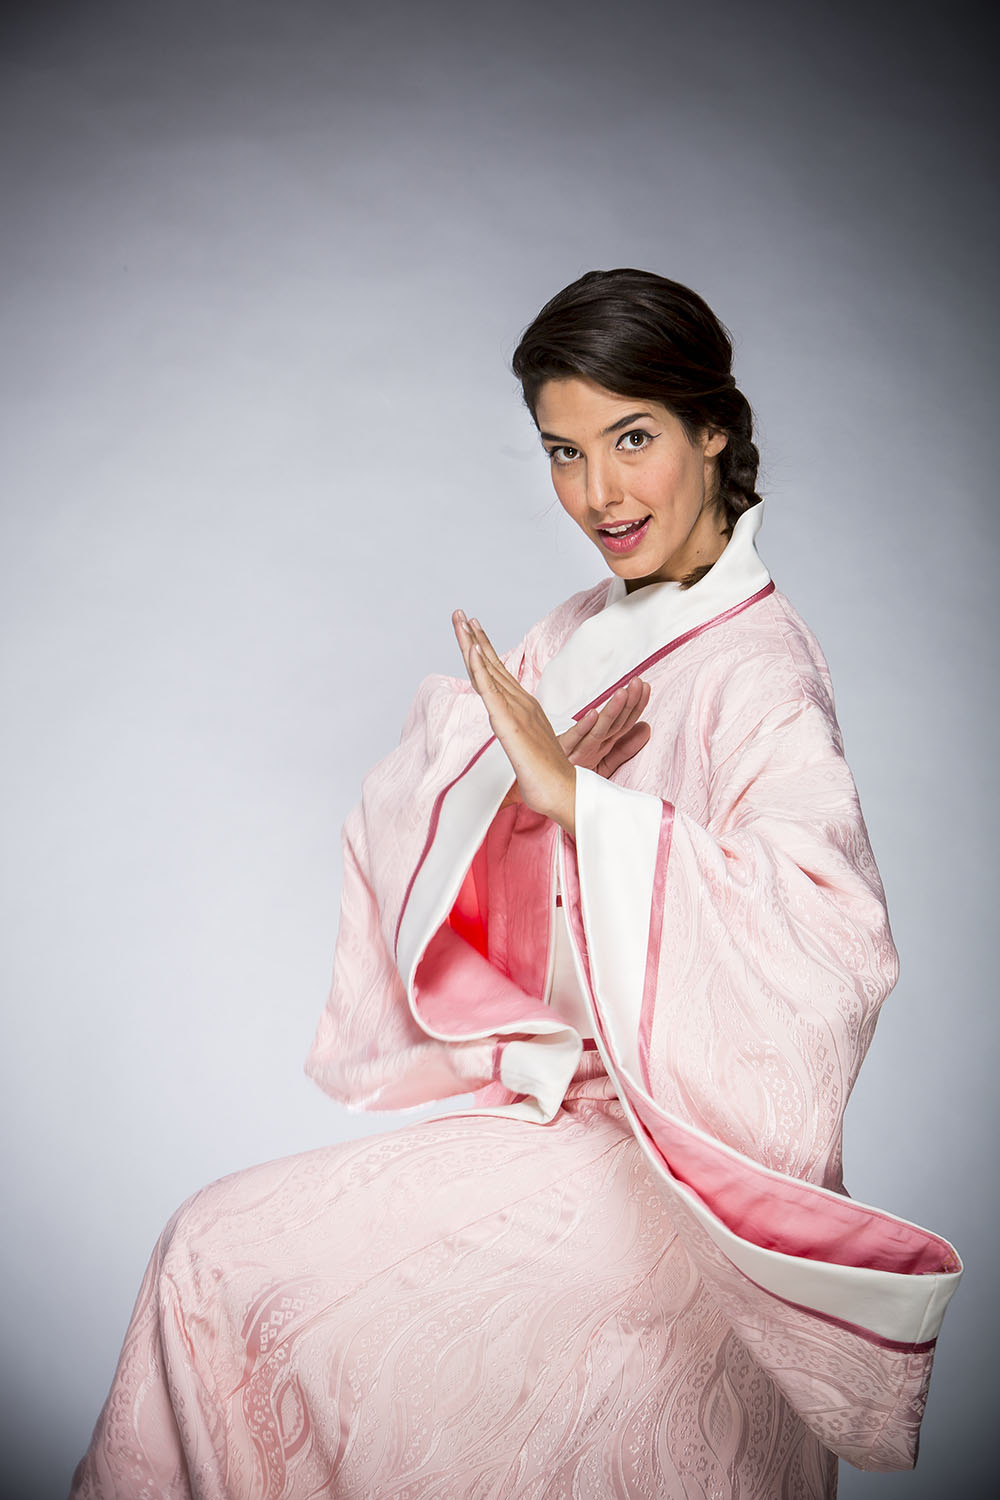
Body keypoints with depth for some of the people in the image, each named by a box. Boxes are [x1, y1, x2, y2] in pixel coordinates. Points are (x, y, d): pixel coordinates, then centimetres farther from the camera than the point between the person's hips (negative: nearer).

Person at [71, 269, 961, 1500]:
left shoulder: (755, 670, -18)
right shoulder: (580, 636, 6)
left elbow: (829, 926, -34)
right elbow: (405, 830, 6)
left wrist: (574, 794, -35)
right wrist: (509, 777, -15)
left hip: (675, 1151, -7)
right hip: (562, 1096, 7)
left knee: (225, 1257, -7)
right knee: (217, 1249, 4)